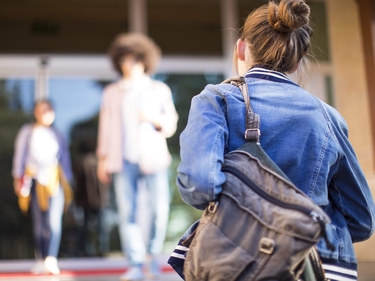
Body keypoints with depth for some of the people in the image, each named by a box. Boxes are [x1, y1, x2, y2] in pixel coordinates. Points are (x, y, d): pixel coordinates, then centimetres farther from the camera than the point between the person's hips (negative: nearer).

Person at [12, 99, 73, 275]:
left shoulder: (57, 135, 14)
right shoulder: (27, 132, 9)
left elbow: (65, 159, 16)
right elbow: (20, 156, 6)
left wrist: (66, 181, 12)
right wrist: (18, 179, 0)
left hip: (55, 181, 1)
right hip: (35, 180, -1)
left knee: (54, 221, -15)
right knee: (39, 223, 3)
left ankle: (51, 259, -22)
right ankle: (40, 262, 10)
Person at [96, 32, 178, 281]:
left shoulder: (160, 90, 13)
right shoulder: (112, 92, 16)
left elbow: (171, 125, 11)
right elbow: (106, 127, 14)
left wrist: (155, 119, -10)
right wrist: (103, 158, 9)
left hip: (153, 157, -1)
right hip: (124, 160, 1)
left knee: (160, 207, -10)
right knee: (127, 212, -5)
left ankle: (153, 253, 12)